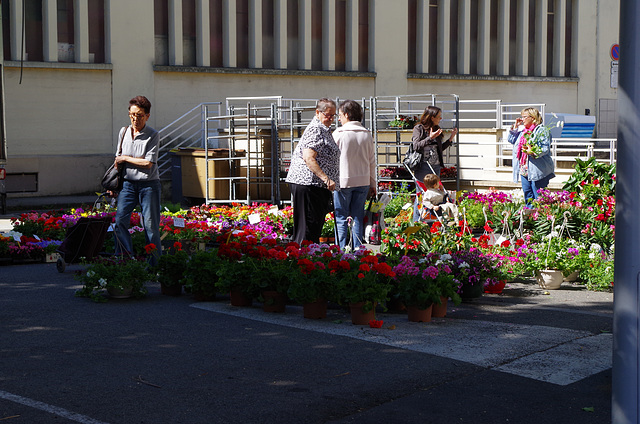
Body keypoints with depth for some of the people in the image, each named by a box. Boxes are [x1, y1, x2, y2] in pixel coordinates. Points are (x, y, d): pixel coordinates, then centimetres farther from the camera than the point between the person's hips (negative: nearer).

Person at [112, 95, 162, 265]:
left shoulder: (152, 135, -8)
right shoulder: (124, 132, 7)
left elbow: (148, 162, -15)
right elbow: (118, 159, 18)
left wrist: (125, 159, -7)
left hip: (148, 185, -4)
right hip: (128, 183, 4)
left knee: (151, 224, -1)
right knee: (120, 220, -7)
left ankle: (154, 262, 9)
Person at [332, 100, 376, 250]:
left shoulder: (338, 133, -8)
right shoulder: (367, 134, 5)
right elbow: (372, 161, 9)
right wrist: (372, 184, 16)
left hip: (343, 180, -4)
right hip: (363, 180, 4)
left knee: (341, 217, 2)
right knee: (358, 216, 9)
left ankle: (341, 250, -1)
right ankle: (357, 249, 10)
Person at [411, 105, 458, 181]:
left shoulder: (436, 129, 14)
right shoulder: (418, 128, -3)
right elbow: (416, 146, -14)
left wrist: (451, 138, 14)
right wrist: (430, 138, -21)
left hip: (436, 166, 6)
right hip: (423, 166, -6)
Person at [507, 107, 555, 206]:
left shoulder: (542, 130, -7)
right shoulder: (522, 130, 17)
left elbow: (545, 148, -15)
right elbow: (511, 140, 26)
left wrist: (533, 152, -30)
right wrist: (515, 127, 15)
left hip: (537, 170, -8)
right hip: (524, 169, 8)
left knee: (538, 197, -6)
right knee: (527, 195, 12)